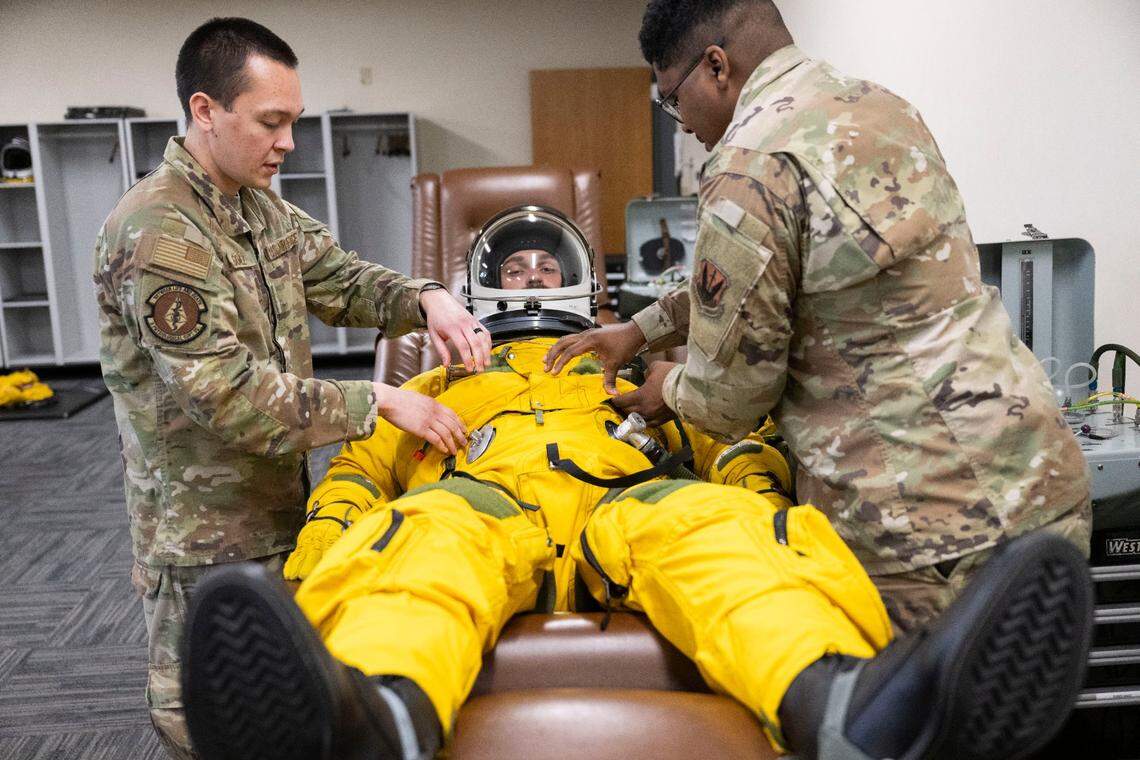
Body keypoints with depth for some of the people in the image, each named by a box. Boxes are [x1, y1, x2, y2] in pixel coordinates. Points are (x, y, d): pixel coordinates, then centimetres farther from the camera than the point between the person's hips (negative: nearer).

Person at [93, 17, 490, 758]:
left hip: (281, 503, 8)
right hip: (208, 531, -8)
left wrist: (425, 298, -11)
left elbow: (341, 279, 10)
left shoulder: (264, 208, 5)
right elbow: (228, 395, -28)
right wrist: (380, 402, -25)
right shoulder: (155, 233, -23)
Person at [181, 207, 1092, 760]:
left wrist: (754, 484, -4)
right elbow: (359, 471, 24)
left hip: (628, 505, 1)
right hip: (477, 504, 0)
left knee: (705, 522, -34)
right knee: (432, 532, -36)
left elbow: (731, 446, 22)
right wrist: (314, 573, 1)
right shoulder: (437, 388, 37)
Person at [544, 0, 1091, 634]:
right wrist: (642, 330, 25)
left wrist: (673, 388, 13)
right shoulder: (881, 106, 12)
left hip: (924, 524, -9)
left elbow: (729, 396, -9)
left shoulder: (751, 171, -17)